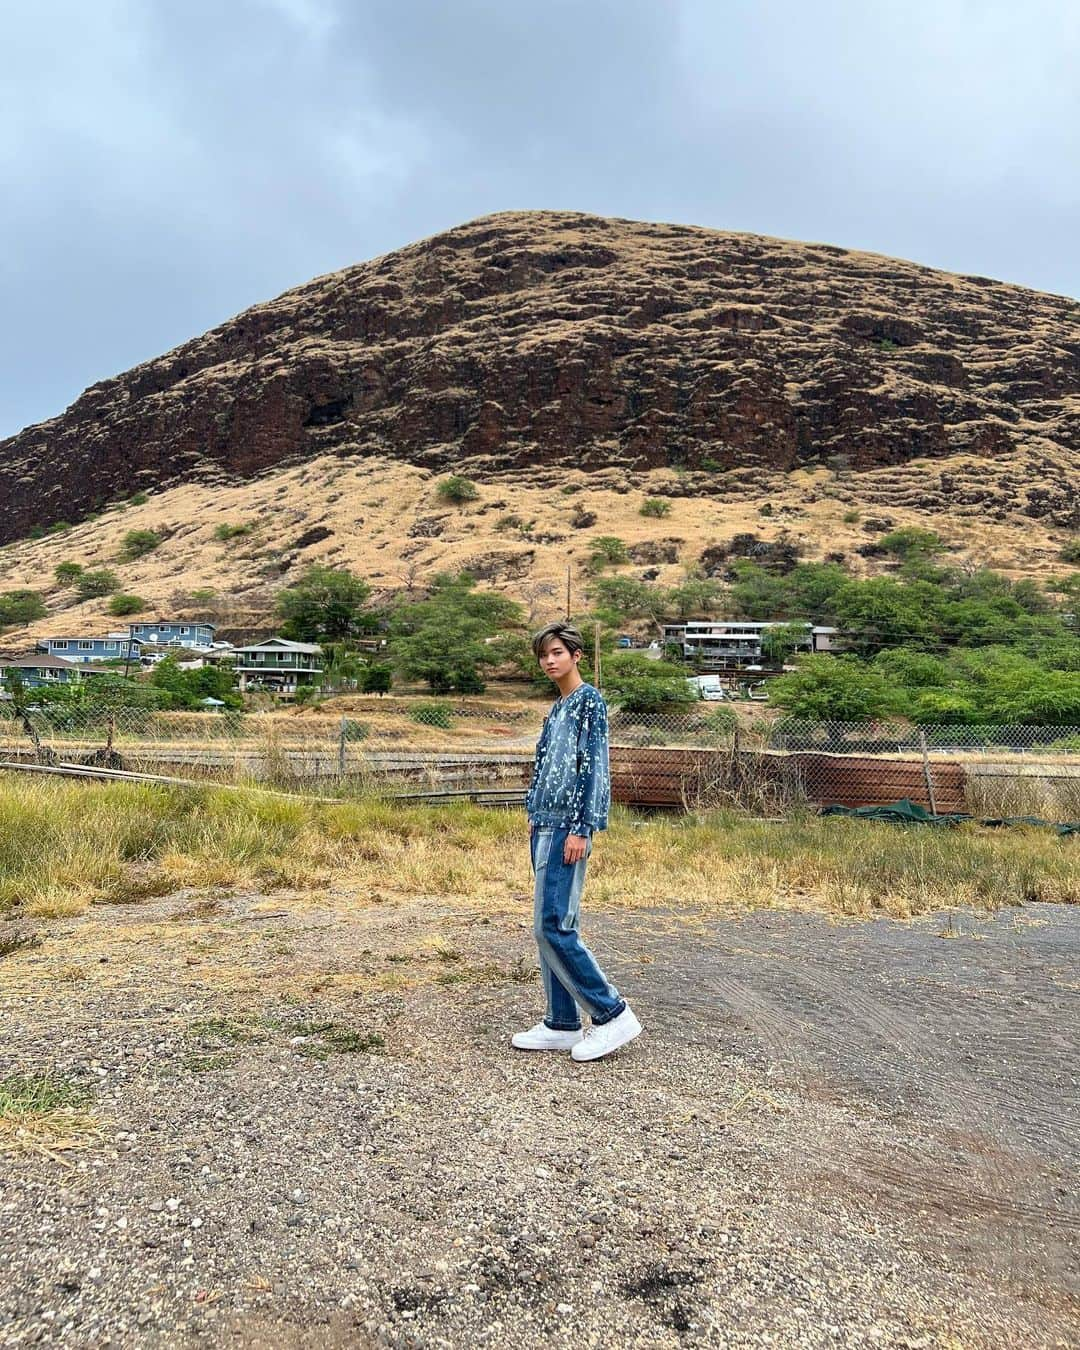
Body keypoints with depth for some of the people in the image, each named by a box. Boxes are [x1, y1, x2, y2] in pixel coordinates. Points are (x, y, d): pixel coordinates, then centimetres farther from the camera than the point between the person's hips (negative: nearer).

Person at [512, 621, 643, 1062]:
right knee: (547, 929, 9)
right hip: (544, 827, 9)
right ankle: (562, 1024, 16)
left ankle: (612, 1013, -1)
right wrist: (534, 818, 16)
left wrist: (581, 829, -18)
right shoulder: (556, 709, 20)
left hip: (567, 828, -9)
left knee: (553, 926, -12)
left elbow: (595, 768, -13)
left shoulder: (589, 700, -6)